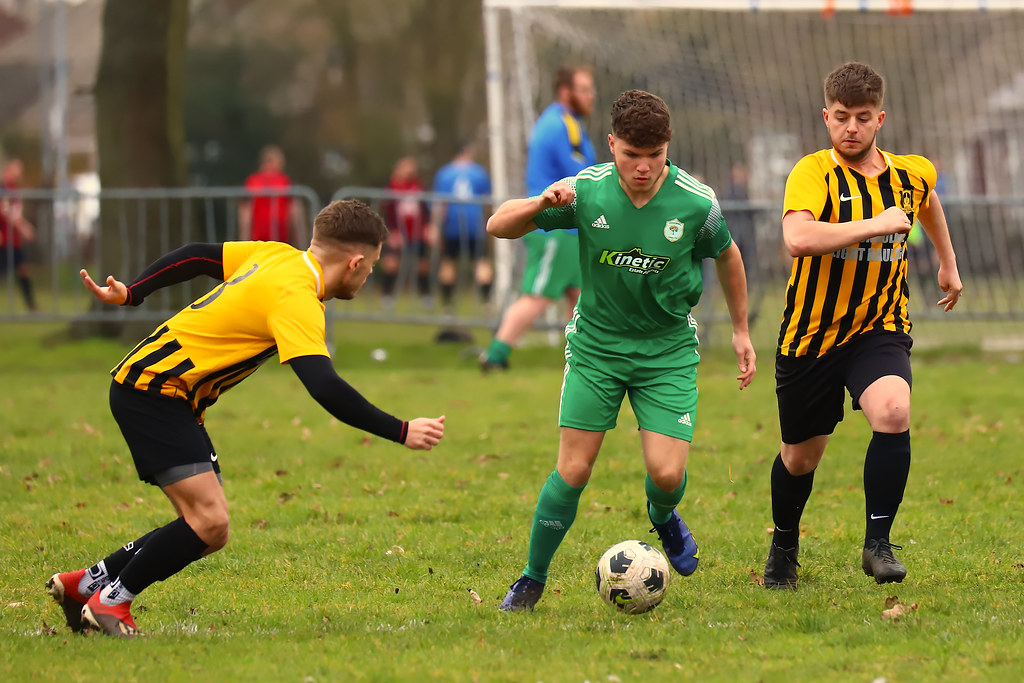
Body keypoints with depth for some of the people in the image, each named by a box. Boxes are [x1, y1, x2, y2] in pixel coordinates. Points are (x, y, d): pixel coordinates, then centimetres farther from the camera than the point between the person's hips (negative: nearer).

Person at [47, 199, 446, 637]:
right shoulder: (296, 297, -21)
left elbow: (199, 257, 17)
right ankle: (111, 602, -5)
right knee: (210, 522, -20)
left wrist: (131, 293, 22)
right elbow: (324, 387, -31)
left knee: (206, 531, 6)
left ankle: (86, 584, 17)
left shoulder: (278, 256, 7)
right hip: (151, 391, -10)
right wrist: (400, 433, -28)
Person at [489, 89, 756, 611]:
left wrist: (740, 330, 15)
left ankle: (663, 518, 26)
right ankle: (532, 580, 13)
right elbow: (498, 227, -8)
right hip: (596, 343, 0)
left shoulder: (696, 203, -15)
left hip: (668, 348, 0)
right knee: (573, 472, -6)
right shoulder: (586, 191, -14)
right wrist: (540, 205, -29)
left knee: (667, 474, -12)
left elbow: (727, 256, 7)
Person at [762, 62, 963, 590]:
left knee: (893, 413, -29)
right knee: (801, 457, 12)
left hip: (880, 330, 2)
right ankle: (784, 546, 42)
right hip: (811, 335, -2)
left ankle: (878, 543, -16)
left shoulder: (912, 174, 0)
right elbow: (798, 239, -36)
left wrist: (948, 263, 34)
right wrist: (877, 223, -31)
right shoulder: (812, 173, -16)